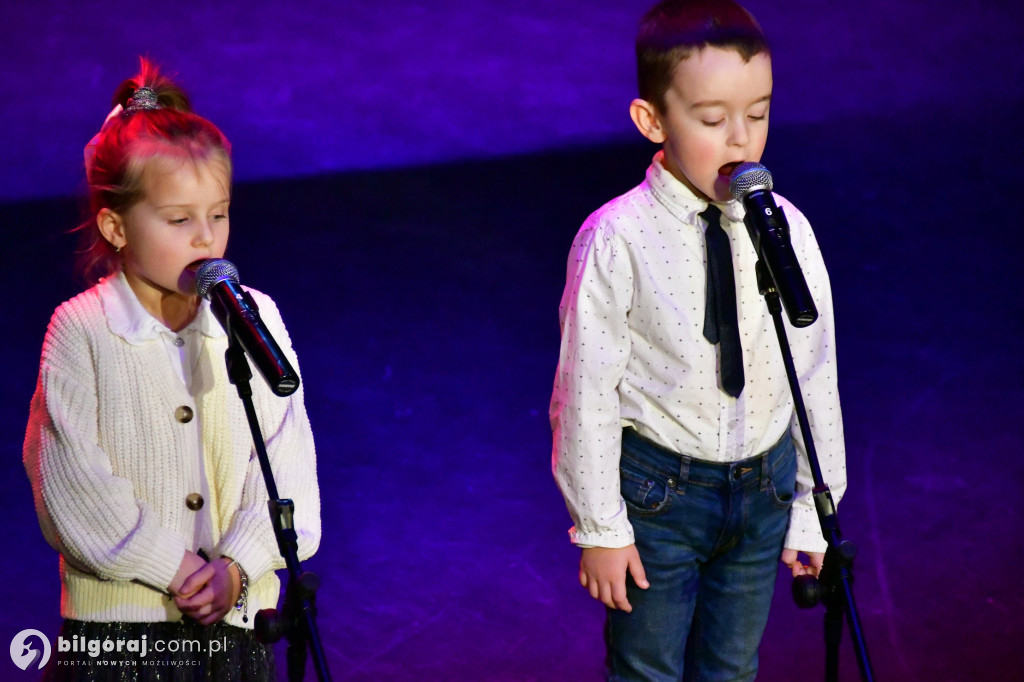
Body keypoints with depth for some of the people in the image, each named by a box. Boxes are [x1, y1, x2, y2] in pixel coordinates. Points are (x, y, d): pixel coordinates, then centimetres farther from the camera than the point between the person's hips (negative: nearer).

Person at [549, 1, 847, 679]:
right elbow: (587, 390, -12)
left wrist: (815, 508, 5)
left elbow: (815, 373, 0)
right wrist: (600, 527, -7)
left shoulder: (786, 230, -9)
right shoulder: (617, 241, -19)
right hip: (659, 488, -3)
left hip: (765, 485, 3)